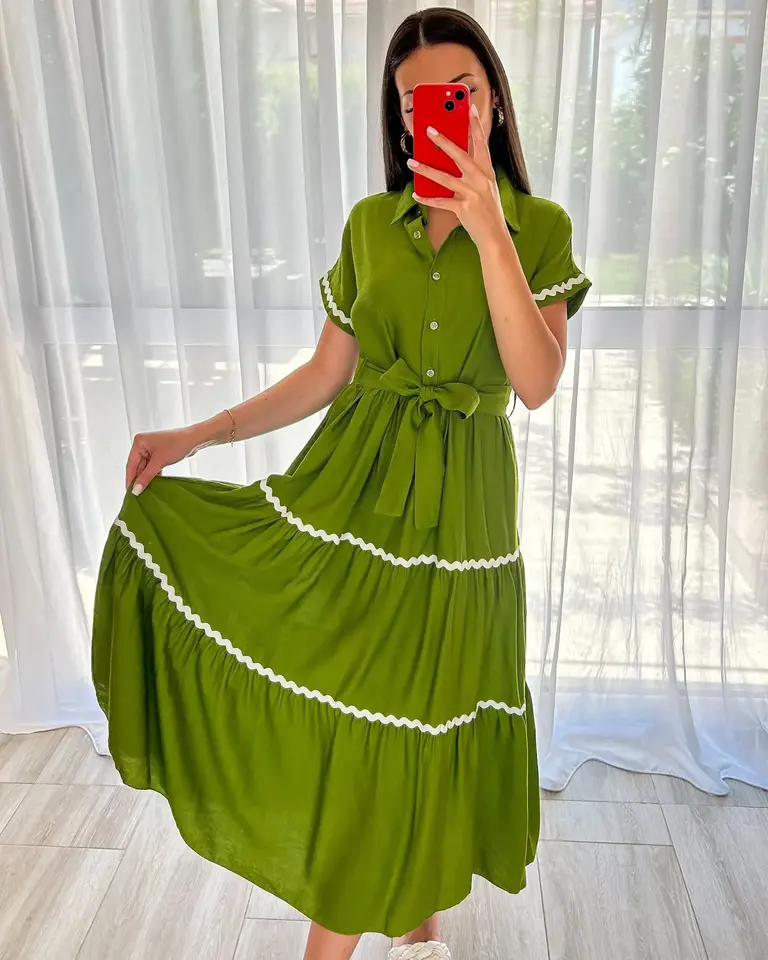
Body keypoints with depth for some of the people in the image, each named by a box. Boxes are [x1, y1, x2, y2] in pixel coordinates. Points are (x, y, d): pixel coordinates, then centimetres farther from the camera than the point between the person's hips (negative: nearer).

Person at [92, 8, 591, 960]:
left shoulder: (539, 226, 0)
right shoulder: (369, 224, 6)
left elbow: (536, 383, -14)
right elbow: (326, 373, 6)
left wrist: (487, 229, -22)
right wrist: (197, 435, 0)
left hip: (458, 504, -2)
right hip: (352, 485, 2)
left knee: (418, 714, 9)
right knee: (330, 700, 4)